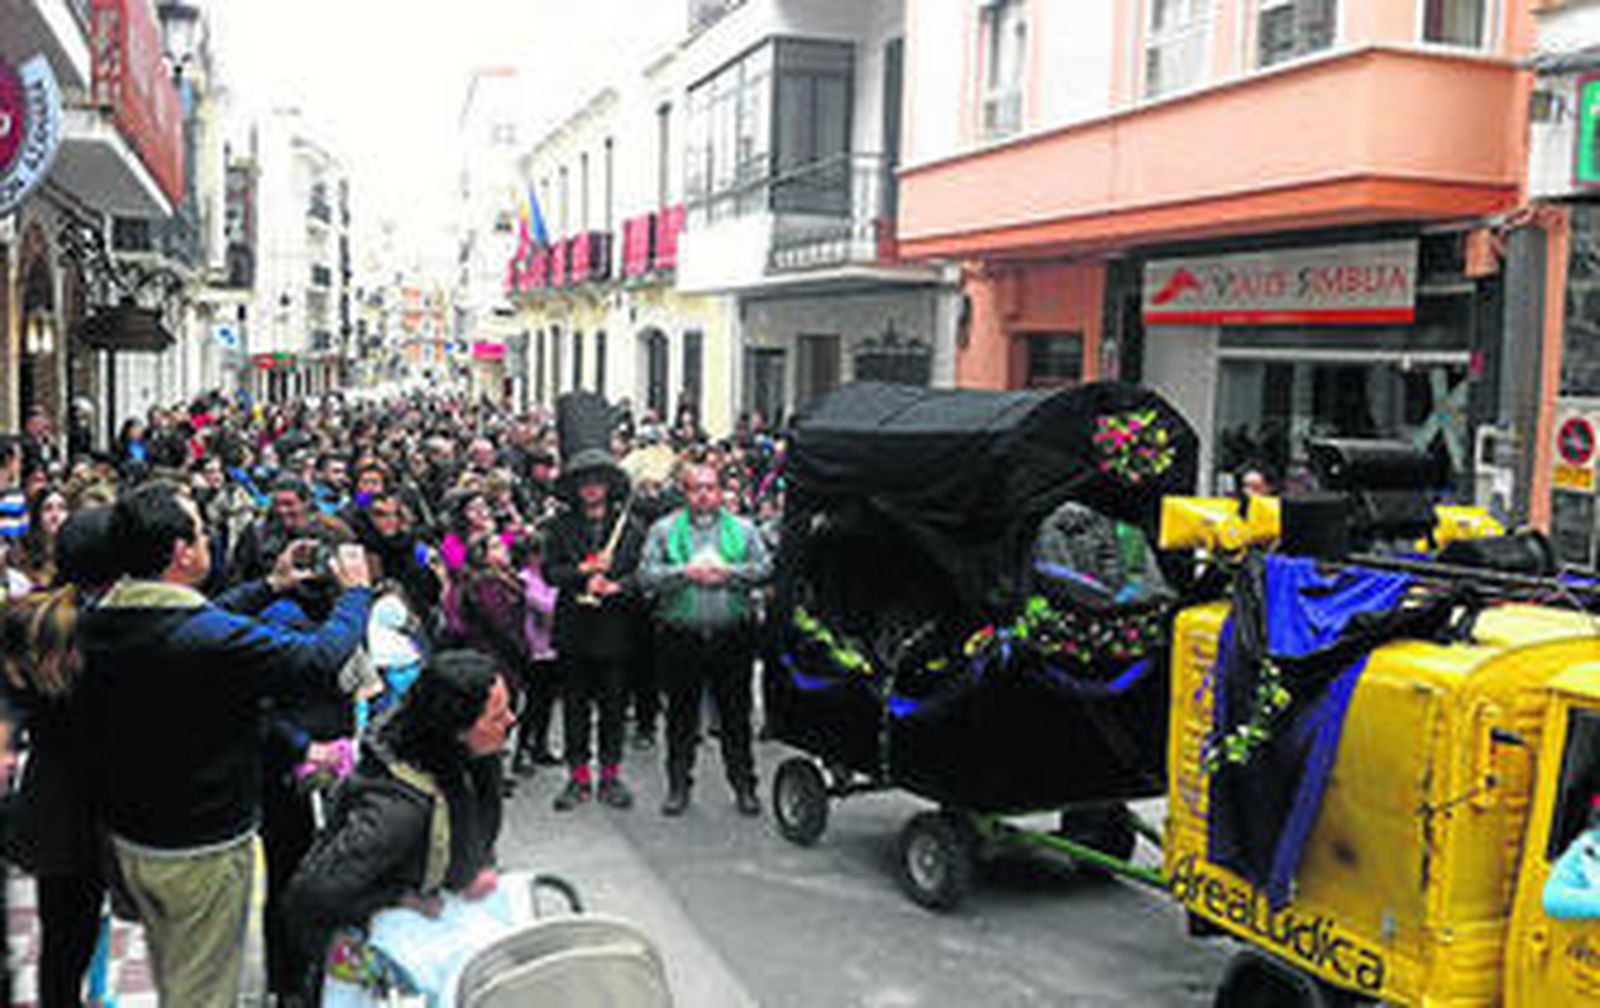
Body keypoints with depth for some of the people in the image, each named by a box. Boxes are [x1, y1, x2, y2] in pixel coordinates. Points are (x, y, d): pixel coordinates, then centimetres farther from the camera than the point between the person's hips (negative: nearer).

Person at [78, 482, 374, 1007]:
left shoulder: (98, 621, -8)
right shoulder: (215, 640, -31)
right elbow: (323, 655, -23)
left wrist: (270, 586, 15)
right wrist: (356, 590, -6)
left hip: (127, 834, 7)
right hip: (202, 850, -7)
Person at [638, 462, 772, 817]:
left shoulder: (743, 528, 9)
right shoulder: (664, 529, 7)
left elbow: (764, 568, -1)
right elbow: (646, 575, -3)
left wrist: (728, 572, -14)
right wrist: (685, 573, -15)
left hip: (733, 636, 0)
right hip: (681, 637, 0)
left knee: (736, 713, 6)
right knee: (681, 714, 7)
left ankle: (743, 784, 16)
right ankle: (678, 785, 19)